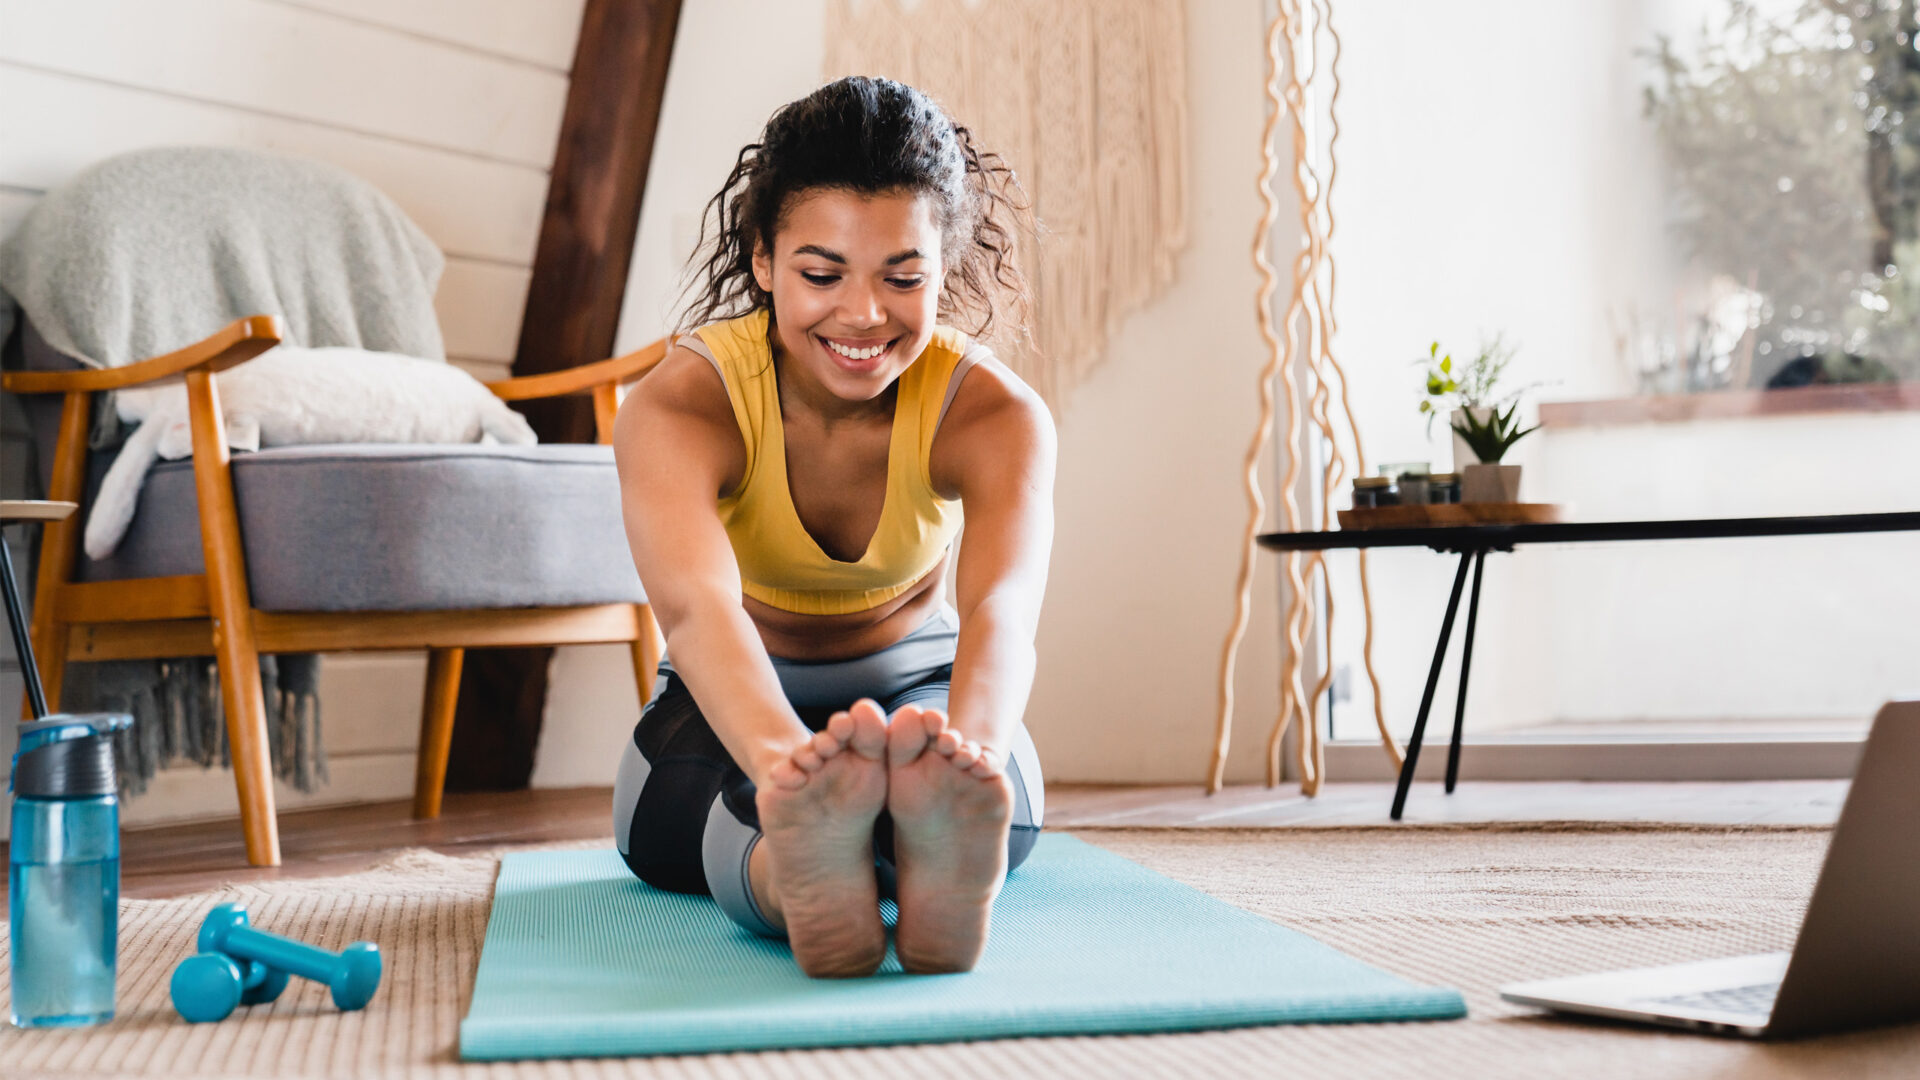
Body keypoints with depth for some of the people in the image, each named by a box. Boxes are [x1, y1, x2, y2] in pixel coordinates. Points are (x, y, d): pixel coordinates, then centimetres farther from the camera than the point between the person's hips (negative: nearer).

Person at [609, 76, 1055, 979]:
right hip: (732, 710, -1)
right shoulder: (677, 405, -26)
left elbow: (1004, 606, -43)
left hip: (914, 687, 1)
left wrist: (965, 744, -67)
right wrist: (782, 754, -69)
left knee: (979, 789, -38)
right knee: (771, 792, -40)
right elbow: (695, 603, -47)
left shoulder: (993, 412, -22)